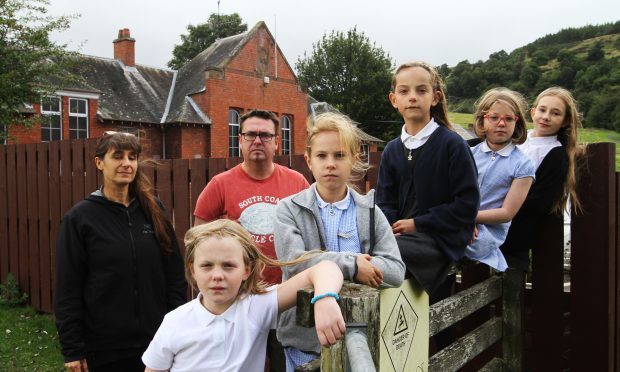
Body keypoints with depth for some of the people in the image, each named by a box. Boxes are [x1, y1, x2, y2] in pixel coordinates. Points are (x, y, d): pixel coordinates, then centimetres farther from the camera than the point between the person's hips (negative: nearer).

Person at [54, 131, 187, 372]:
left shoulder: (153, 210, 2)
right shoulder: (79, 218, -6)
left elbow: (174, 273, 5)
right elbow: (68, 288, -5)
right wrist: (72, 349, -6)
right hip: (103, 347, -2)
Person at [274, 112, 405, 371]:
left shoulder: (370, 212, 0)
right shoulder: (289, 209, -6)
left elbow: (396, 271, -11)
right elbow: (294, 262, -21)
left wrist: (321, 265, -19)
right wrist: (352, 265, -20)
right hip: (305, 337, -2)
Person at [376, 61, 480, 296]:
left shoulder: (452, 144, -2)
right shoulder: (391, 150, 14)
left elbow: (467, 204, -6)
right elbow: (385, 202, 13)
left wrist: (417, 223, -10)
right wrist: (386, 226, -10)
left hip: (438, 239, -5)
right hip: (400, 233, 5)